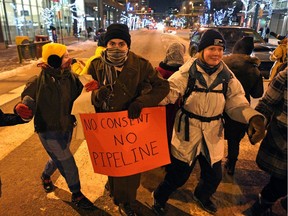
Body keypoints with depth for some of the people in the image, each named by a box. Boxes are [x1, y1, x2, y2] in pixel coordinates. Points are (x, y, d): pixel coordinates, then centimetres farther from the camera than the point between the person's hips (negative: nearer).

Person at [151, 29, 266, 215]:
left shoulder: (227, 75, -1)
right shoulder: (188, 71, -11)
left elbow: (236, 102, -2)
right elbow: (169, 92, -20)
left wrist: (254, 117, -21)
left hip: (213, 132, 4)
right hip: (188, 131, -4)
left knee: (214, 175, 20)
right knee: (179, 173, 7)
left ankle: (202, 196, 56)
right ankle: (159, 199, 40)